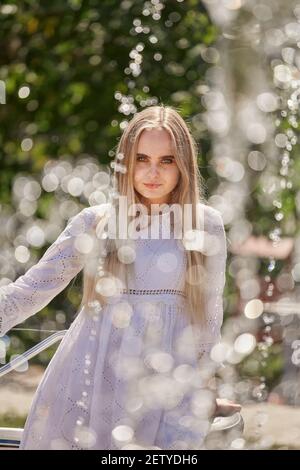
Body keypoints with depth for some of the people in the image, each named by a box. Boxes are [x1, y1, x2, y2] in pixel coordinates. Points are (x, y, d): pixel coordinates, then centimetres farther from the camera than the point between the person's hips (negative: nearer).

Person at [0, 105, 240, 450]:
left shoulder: (206, 224, 3)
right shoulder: (94, 222, 3)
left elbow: (210, 313, 10)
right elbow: (31, 288, -1)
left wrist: (203, 392, 16)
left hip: (166, 386, -1)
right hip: (90, 381, 1)